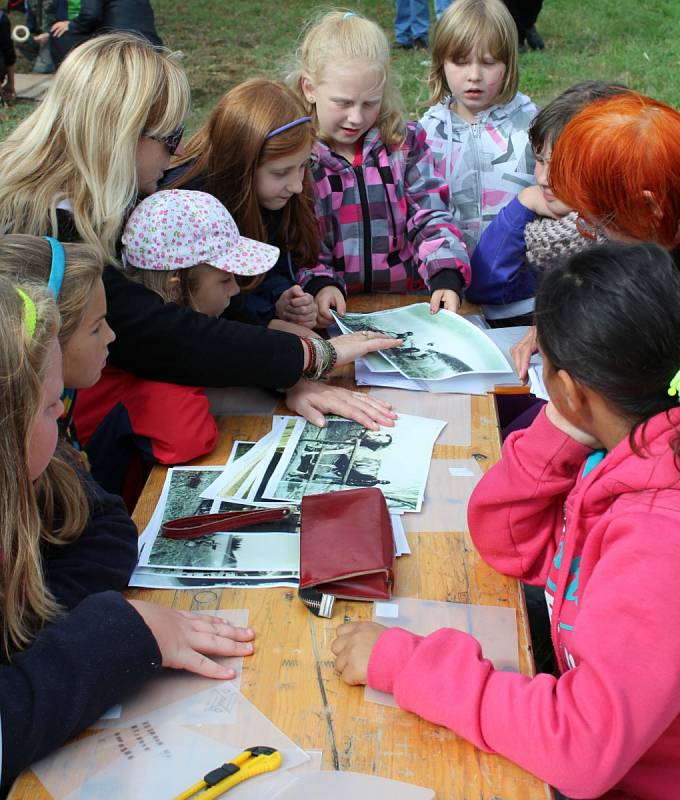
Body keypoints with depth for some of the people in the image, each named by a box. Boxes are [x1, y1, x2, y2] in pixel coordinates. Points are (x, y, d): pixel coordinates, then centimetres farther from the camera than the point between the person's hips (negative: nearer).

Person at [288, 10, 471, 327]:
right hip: (336, 311, -2)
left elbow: (430, 216, 4)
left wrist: (446, 275, -13)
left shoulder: (405, 142, 6)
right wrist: (318, 284, -24)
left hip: (410, 302, 2)